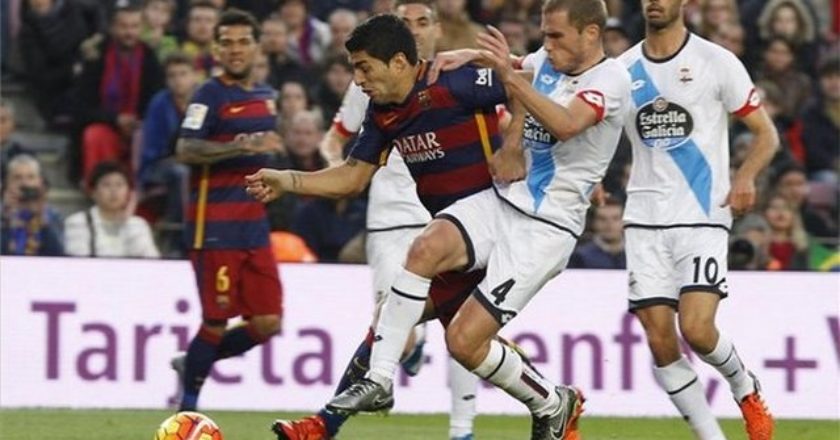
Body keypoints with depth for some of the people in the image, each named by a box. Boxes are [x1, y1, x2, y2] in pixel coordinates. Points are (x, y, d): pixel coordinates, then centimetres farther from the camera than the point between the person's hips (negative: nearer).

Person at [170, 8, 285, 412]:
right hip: (214, 223, -7)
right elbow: (186, 150, -21)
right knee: (218, 321, -7)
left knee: (267, 323, 1)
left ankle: (192, 363, 21)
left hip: (254, 223, 7)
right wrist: (243, 147, -29)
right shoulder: (211, 95, -8)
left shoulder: (265, 96, 15)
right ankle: (188, 402, 8)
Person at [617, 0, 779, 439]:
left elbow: (766, 134, 3)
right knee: (660, 340, -5)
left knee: (696, 329, -18)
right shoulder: (622, 70, 8)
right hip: (645, 220, 3)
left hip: (703, 217, -3)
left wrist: (745, 178, -16)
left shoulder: (716, 62, -1)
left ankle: (746, 390, 14)